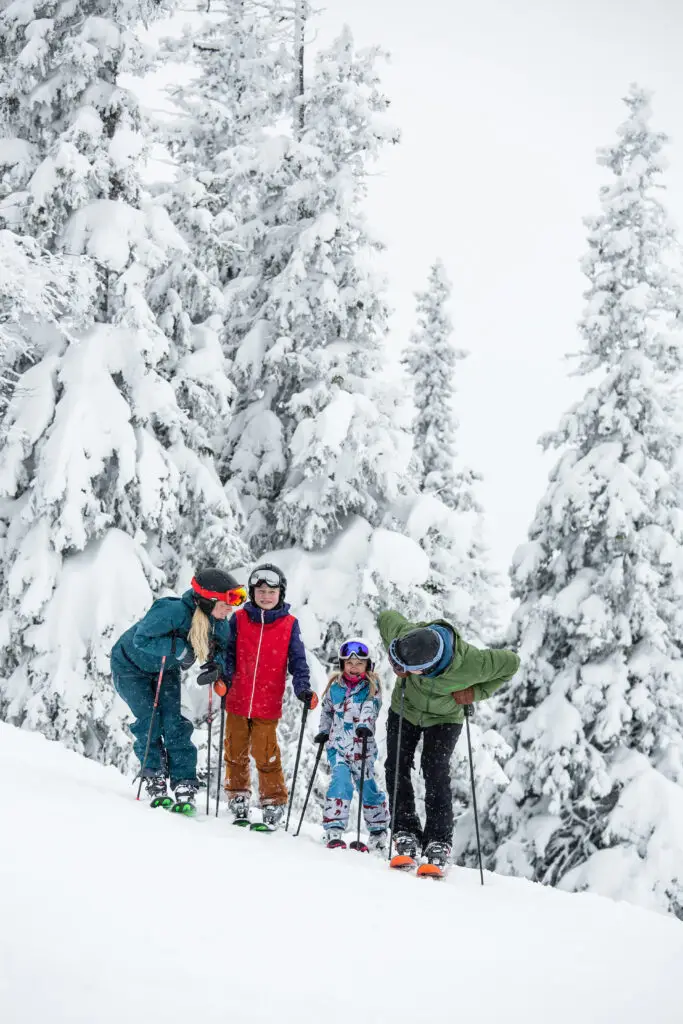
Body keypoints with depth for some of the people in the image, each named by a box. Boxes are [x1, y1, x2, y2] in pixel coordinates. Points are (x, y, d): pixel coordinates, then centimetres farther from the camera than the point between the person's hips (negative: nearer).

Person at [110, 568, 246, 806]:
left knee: (173, 722, -8)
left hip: (166, 670, 5)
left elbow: (221, 647, 3)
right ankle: (154, 778, 4)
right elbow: (141, 639, -37)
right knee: (150, 721, -13)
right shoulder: (174, 611, -38)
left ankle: (184, 784, -6)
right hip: (131, 666, -5)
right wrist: (177, 647, -43)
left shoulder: (219, 624, -16)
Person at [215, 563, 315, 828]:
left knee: (266, 756, -3)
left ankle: (274, 804, 10)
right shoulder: (239, 619, 5)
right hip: (237, 700, 2)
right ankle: (238, 801, 25)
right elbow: (229, 653, 6)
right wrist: (223, 678, -11)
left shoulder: (289, 625, 3)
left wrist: (303, 689, -10)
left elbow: (297, 660, 4)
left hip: (268, 704, -2)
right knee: (235, 753, 10)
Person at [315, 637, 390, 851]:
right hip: (338, 746, 1)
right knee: (340, 783, -16)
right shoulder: (335, 686, 8)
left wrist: (365, 724, -36)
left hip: (362, 747, -1)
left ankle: (378, 830, 26)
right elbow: (326, 709, 23)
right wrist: (324, 731, 13)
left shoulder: (371, 687, 0)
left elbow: (371, 708, -18)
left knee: (367, 787, 8)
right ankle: (334, 831, -16)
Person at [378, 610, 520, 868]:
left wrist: (477, 692, -26)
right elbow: (386, 617, -12)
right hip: (404, 709, 3)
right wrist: (395, 660, -18)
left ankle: (439, 842, -11)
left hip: (444, 718, -3)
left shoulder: (471, 664, -41)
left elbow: (511, 662, -21)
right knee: (396, 768, -5)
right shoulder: (406, 635, -36)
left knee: (435, 771, -16)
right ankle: (406, 833, 4)